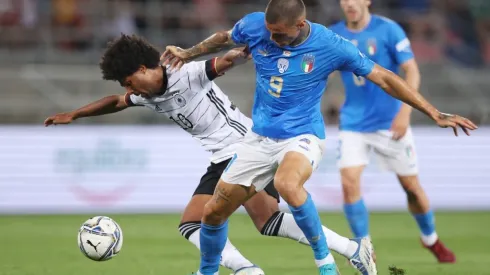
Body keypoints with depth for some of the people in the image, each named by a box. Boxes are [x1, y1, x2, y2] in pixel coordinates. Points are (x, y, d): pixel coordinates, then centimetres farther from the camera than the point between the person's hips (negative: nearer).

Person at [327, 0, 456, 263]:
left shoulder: (388, 29, -10)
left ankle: (431, 239, 32)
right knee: (349, 183, -15)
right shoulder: (333, 35, 0)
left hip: (390, 122, -2)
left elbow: (412, 71, -12)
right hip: (353, 123, 2)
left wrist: (404, 112, -22)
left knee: (411, 185, 7)